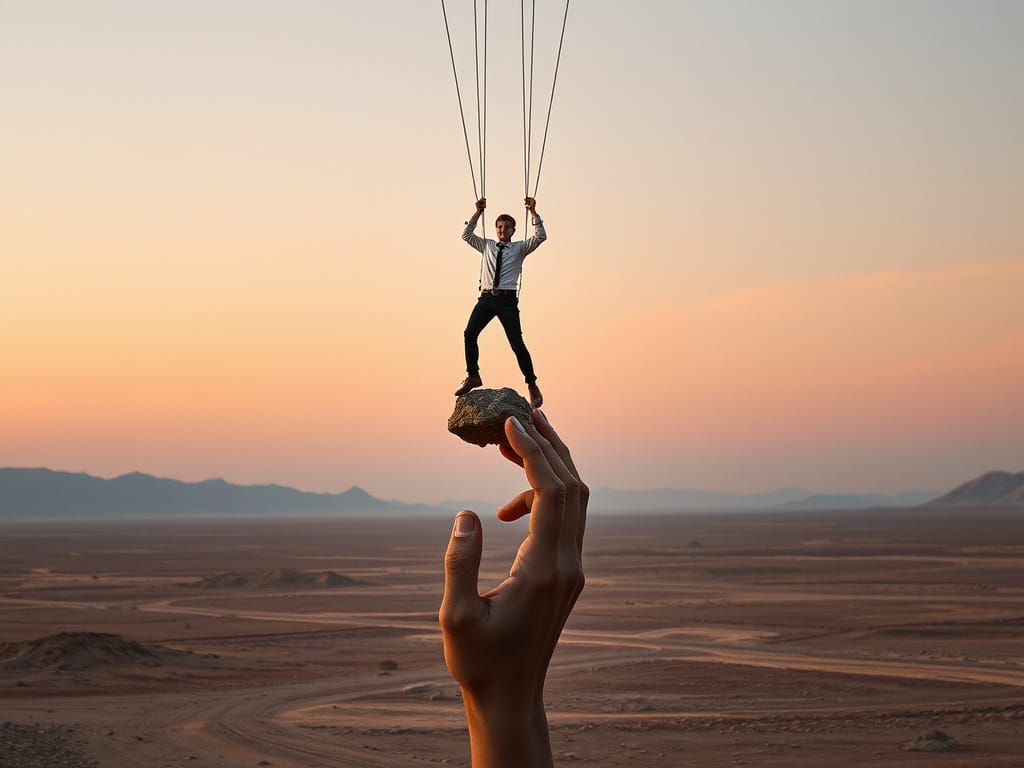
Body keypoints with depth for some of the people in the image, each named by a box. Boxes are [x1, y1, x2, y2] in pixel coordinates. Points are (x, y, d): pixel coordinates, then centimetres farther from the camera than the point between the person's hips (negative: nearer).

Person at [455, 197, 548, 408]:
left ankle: (532, 385, 2)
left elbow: (540, 237, -2)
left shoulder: (520, 248, 10)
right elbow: (466, 234, 13)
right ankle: (472, 376, -1)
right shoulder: (487, 246, 18)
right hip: (486, 297, 3)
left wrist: (533, 212, -7)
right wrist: (478, 212, 6)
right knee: (470, 333, -14)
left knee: (517, 343, -6)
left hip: (507, 300, -3)